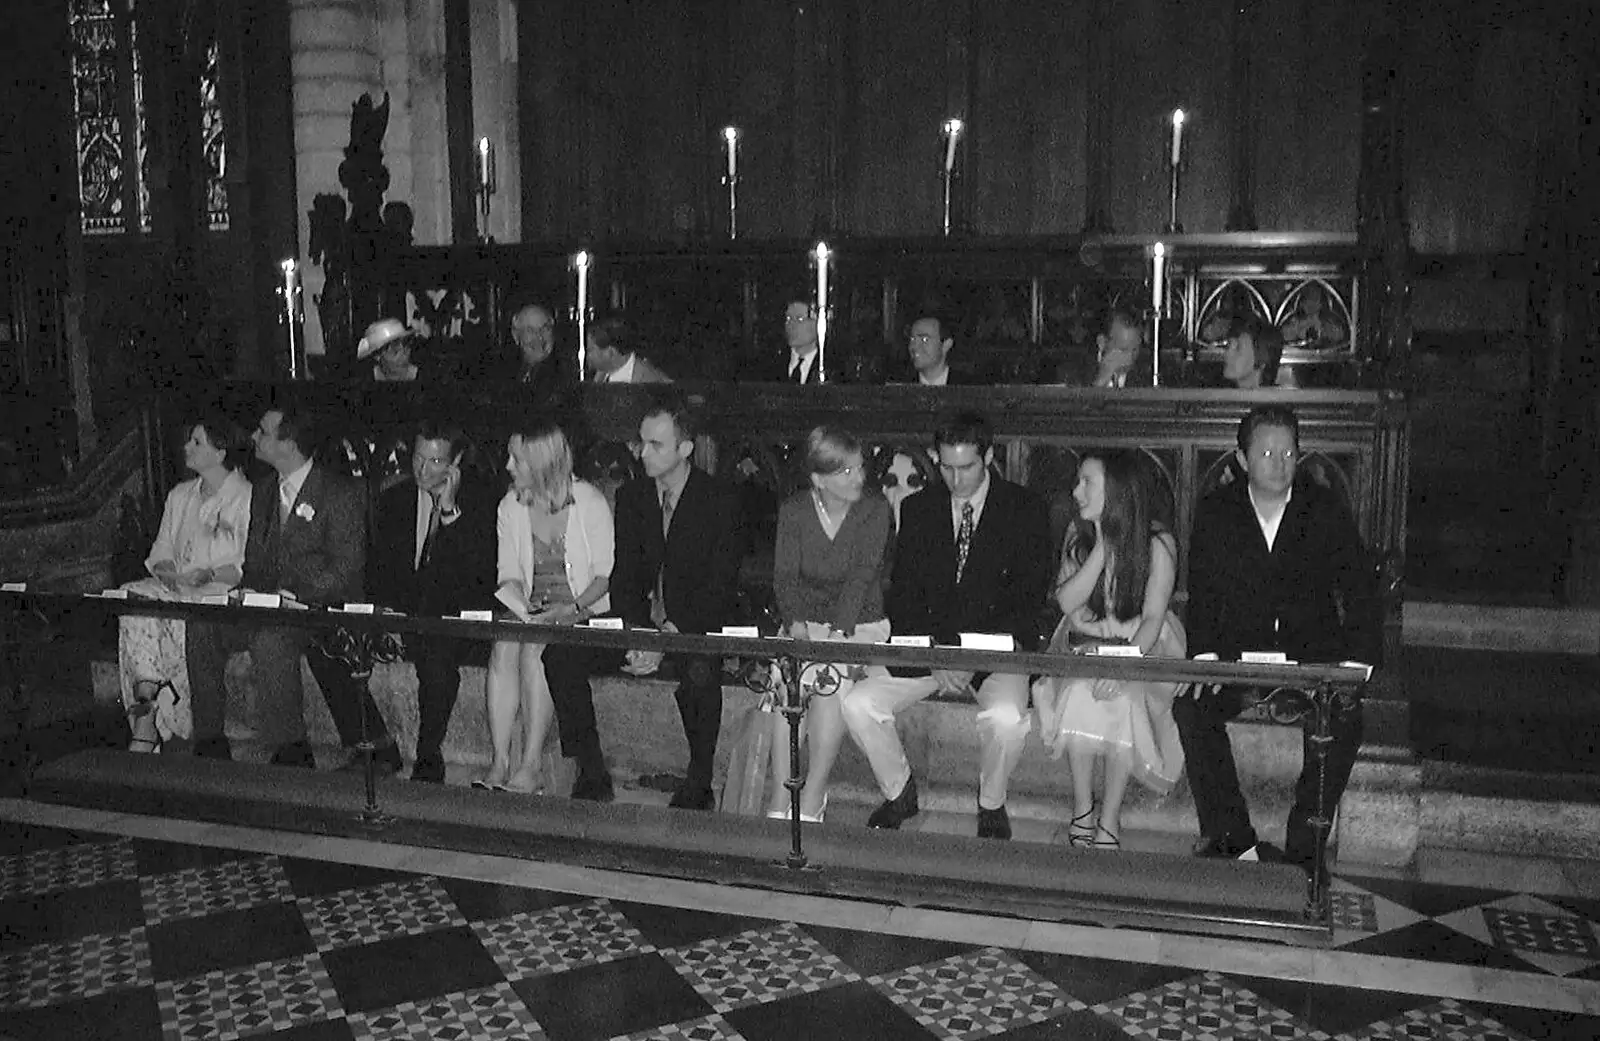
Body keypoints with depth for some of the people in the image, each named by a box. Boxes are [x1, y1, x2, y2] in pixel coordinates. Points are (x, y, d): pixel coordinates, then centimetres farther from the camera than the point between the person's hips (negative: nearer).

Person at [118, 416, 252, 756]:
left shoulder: (247, 498, -1)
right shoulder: (180, 495, 21)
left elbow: (250, 565, -8)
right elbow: (161, 549, 19)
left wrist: (210, 574, -20)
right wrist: (165, 570, -3)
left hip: (222, 591, -6)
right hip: (174, 588, 6)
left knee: (180, 617, -34)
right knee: (134, 596, -25)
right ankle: (147, 709, -30)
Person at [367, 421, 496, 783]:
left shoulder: (480, 502, -2)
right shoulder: (393, 500, 12)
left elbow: (479, 570, -14)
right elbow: (376, 566, 13)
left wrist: (450, 509, -17)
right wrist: (387, 606, -7)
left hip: (456, 616, -4)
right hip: (400, 613, 4)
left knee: (437, 655, -32)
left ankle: (428, 759, -17)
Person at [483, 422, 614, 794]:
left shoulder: (589, 502, -5)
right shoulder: (511, 507, 8)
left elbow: (606, 574, -5)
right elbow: (509, 575, 6)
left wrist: (572, 609, -20)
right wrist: (524, 611, -14)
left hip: (583, 612, -4)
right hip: (532, 611, 4)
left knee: (534, 651, -31)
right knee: (503, 647, -27)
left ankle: (529, 768, -26)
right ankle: (499, 763, -27)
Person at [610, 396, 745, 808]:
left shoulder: (721, 499, -9)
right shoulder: (630, 496, 6)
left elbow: (720, 586, -14)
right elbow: (624, 576, 3)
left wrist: (669, 635, -25)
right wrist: (639, 634, -16)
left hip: (702, 624, -4)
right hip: (645, 622, 4)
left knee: (699, 672, -35)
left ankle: (698, 788, -16)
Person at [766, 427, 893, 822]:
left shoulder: (875, 510, -5)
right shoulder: (793, 511, 1)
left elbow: (861, 577, -15)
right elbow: (785, 575, -3)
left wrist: (837, 633, -27)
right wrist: (796, 624, -22)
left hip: (860, 624, -1)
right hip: (806, 622, 2)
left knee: (833, 675, -31)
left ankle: (813, 797, -22)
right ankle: (780, 800, -25)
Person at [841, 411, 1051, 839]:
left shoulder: (1025, 511, -1)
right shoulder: (917, 509, 8)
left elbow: (1028, 597, -6)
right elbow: (903, 594, 5)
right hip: (925, 644, 3)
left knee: (1006, 717, -33)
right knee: (857, 705, -17)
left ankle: (991, 804, -1)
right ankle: (899, 792, 9)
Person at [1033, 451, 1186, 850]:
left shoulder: (1157, 543, -11)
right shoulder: (1079, 535, 2)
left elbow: (1152, 618, -15)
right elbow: (1067, 601, -7)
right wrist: (1102, 550, -17)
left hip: (1143, 649, -2)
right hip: (1086, 644, 3)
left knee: (1123, 698, -32)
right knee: (1080, 691, -29)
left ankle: (1110, 820, -19)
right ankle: (1082, 810, -16)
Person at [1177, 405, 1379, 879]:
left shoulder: (1327, 511, 0)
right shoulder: (1215, 512, 3)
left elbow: (1359, 591, -1)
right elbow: (1202, 592, 3)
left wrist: (1356, 662, -15)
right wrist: (1205, 653, -14)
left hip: (1314, 655, -1)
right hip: (1237, 654, 1)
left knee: (1343, 720, -29)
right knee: (1191, 709, -26)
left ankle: (1304, 845, -13)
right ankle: (1230, 836, -12)